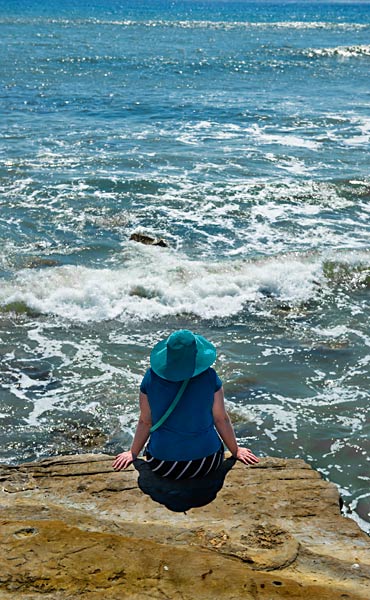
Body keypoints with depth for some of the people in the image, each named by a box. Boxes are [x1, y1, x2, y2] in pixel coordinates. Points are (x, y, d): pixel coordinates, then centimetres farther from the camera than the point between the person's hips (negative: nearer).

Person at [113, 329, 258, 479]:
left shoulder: (151, 377, -12)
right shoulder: (209, 377, -14)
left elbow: (145, 422, -2)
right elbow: (222, 420, -4)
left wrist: (133, 453, 14)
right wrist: (236, 451, 12)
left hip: (163, 466, 1)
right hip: (207, 463, -1)